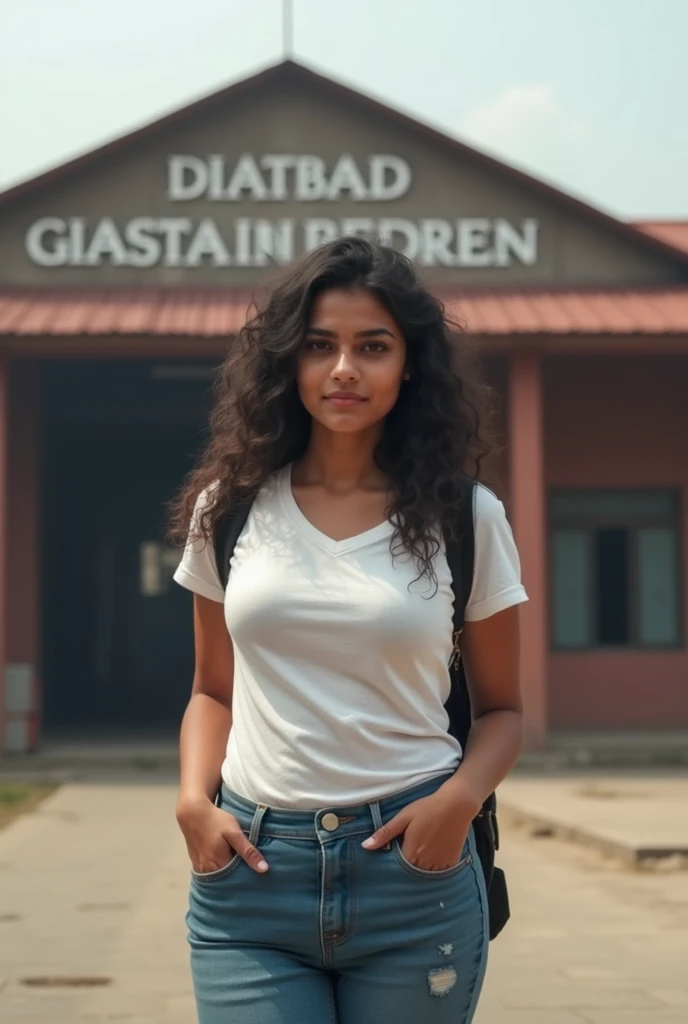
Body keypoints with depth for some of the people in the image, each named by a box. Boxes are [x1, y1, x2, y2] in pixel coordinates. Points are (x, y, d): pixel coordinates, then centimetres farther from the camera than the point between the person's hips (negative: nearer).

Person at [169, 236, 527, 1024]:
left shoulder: (464, 517, 1)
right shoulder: (230, 508, 6)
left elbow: (500, 707, 8)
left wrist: (459, 798, -10)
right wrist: (194, 799, -3)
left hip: (411, 866, 0)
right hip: (251, 864, 1)